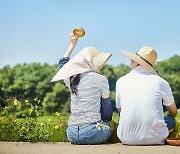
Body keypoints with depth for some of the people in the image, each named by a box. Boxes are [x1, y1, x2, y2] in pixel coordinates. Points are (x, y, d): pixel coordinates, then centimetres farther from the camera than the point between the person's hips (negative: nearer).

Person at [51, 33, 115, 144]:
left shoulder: (71, 79, 10)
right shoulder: (100, 79, -4)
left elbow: (62, 64, 33)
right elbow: (107, 109, 1)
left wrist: (72, 45, 38)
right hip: (91, 133, -6)